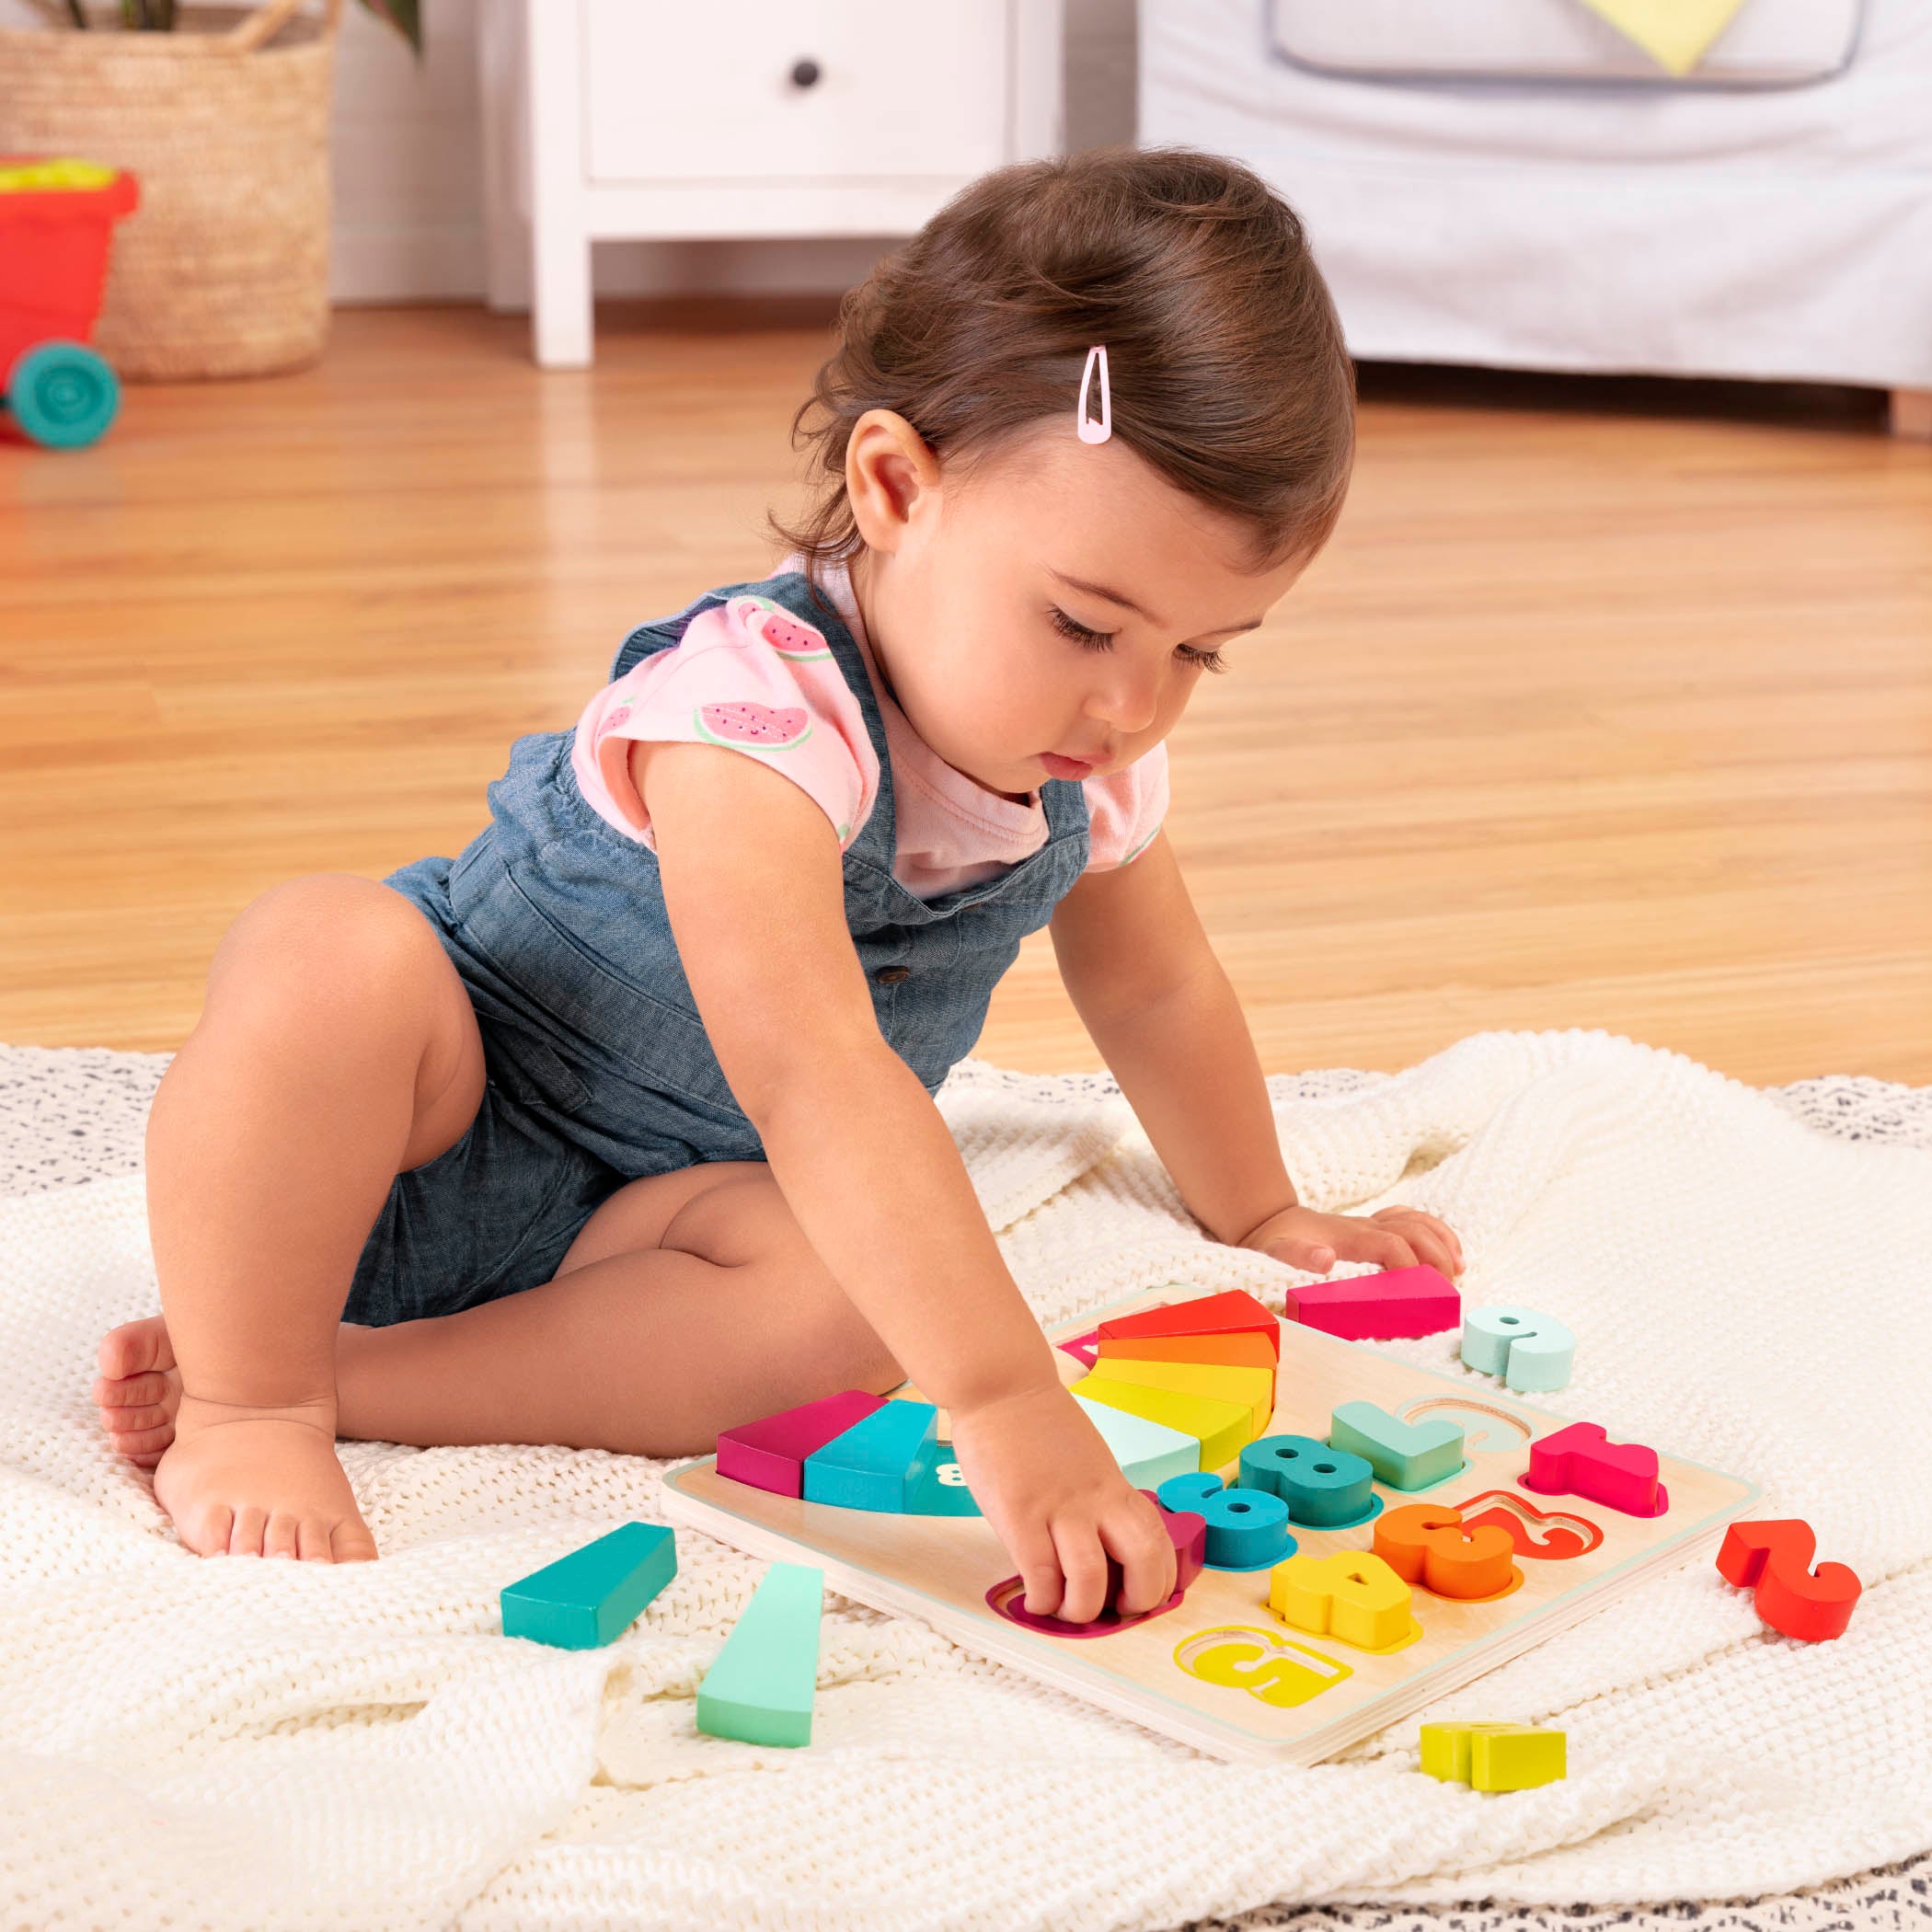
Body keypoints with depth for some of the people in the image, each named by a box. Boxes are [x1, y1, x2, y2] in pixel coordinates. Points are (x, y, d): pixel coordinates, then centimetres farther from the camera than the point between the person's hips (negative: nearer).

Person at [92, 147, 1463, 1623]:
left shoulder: (1091, 767, -8)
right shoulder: (760, 708, -34)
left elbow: (1155, 993, 13)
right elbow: (808, 1069, -47)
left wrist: (1261, 1215, 23)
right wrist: (1003, 1399, -54)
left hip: (668, 1198, 6)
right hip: (431, 1126, -5)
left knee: (853, 1304, -29)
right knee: (329, 952, -38)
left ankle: (347, 1373, -20)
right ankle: (244, 1398, -19)